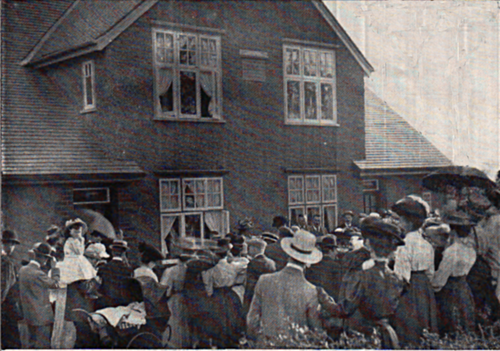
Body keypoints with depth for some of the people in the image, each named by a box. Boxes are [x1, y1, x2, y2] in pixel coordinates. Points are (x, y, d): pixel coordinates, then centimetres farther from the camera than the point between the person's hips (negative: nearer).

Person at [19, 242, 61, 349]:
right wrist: (54, 267, -4)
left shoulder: (22, 270, 3)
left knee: (33, 345, 18)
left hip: (29, 316, 9)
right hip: (42, 317, -9)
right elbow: (54, 284, -12)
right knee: (43, 345, -1)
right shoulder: (38, 274, -24)